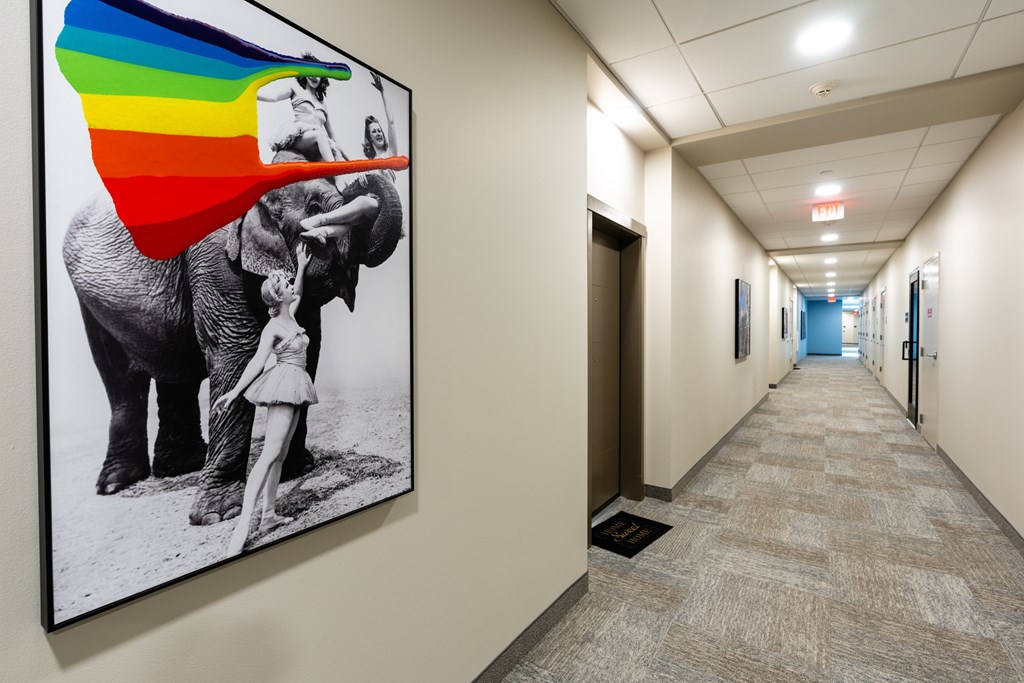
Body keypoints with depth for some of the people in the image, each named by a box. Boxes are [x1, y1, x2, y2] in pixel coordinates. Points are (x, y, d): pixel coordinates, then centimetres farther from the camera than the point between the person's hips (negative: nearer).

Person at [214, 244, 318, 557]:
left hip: (294, 389, 9)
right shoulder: (272, 327, -9)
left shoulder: (290, 316, 13)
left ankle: (269, 516, 15)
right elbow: (258, 361, -15)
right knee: (269, 453, -15)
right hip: (284, 386, -9)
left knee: (279, 455, 9)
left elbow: (298, 293, 31)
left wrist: (302, 267, 29)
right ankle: (243, 523, -15)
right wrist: (234, 391, -23)